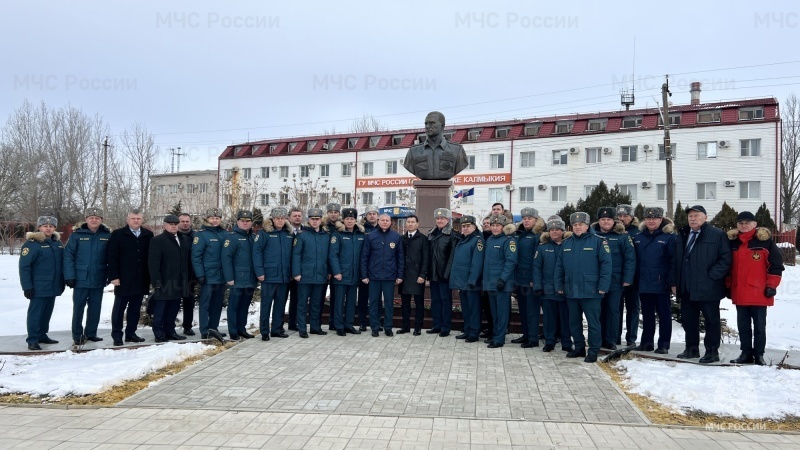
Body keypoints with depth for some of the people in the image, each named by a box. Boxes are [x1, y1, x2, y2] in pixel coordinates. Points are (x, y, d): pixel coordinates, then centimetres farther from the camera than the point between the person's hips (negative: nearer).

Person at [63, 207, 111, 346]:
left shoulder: (107, 235, 2)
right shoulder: (77, 234, -4)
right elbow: (68, 256, -5)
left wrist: (110, 275, -1)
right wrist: (69, 276, -11)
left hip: (99, 280, 2)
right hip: (81, 279, -2)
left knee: (95, 308, 11)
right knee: (78, 307, 5)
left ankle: (91, 333, 23)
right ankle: (77, 335, 15)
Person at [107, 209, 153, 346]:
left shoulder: (148, 235, 8)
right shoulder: (117, 234, 0)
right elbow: (112, 257, -4)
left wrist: (150, 276, 3)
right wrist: (114, 276, -11)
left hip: (141, 279, 3)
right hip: (123, 279, -3)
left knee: (135, 308, 9)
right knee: (119, 308, 5)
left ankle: (131, 333, 18)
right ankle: (117, 335, 11)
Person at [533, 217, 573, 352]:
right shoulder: (543, 247, 3)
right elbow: (536, 267, 1)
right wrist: (537, 285, -6)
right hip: (548, 289, 1)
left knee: (566, 317, 7)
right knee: (549, 317, 7)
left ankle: (567, 343, 17)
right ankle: (549, 342, 18)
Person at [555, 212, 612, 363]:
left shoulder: (598, 241, -5)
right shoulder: (566, 243, 11)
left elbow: (606, 264, -10)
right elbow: (559, 267, 13)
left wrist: (603, 286, -14)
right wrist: (559, 285, 7)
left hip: (590, 291, -5)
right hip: (571, 291, 5)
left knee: (593, 322, 2)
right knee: (574, 322, 13)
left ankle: (593, 351, 11)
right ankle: (579, 348, 26)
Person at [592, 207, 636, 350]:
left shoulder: (622, 236, -2)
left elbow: (630, 258, -4)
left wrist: (627, 279, -10)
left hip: (615, 281, -2)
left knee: (613, 310, 4)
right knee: (599, 310, 9)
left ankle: (611, 341, 12)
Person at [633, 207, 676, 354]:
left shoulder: (669, 237, -5)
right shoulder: (638, 237, 9)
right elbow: (634, 260, 11)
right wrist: (635, 280, 6)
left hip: (661, 284, -5)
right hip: (643, 284, 5)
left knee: (664, 314, 6)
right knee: (647, 315, 13)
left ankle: (664, 345, 12)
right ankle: (647, 342, 22)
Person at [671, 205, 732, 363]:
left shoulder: (717, 235, -4)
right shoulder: (682, 235, 15)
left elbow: (726, 258, -10)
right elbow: (675, 260, 16)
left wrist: (712, 276, -15)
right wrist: (674, 282, 11)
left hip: (708, 289, -6)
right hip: (686, 289, 6)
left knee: (712, 320, 4)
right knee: (688, 320, 12)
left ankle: (712, 351, 12)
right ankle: (692, 349, 24)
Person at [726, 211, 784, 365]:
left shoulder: (765, 241, -4)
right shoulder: (732, 242, 8)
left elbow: (776, 264, -4)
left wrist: (771, 286, -8)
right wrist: (728, 286, 13)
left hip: (759, 292, -4)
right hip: (739, 293, 4)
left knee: (759, 325, 6)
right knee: (743, 325, 10)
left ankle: (759, 354, 16)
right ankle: (746, 353, 19)